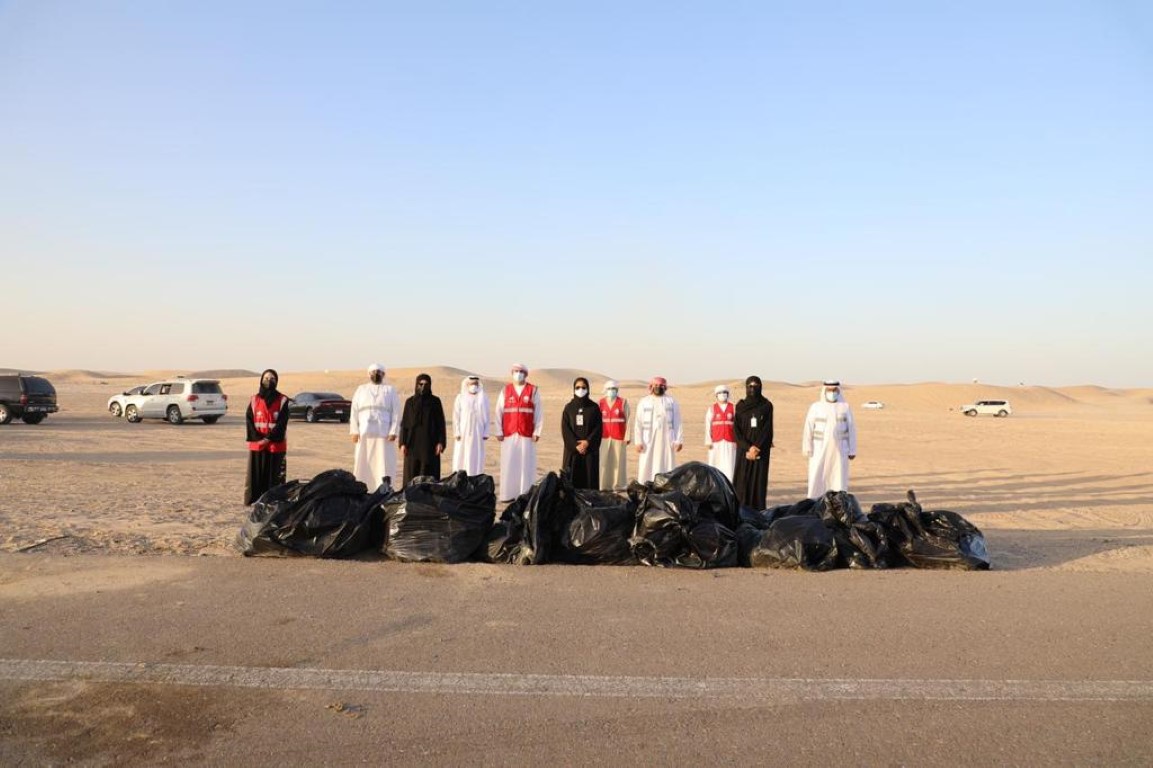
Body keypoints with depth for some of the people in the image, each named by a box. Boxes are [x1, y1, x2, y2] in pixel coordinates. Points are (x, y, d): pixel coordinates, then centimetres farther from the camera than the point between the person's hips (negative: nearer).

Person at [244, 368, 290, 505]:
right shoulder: (254, 400, 9)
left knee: (274, 476, -2)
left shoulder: (282, 400, 2)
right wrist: (258, 438, -12)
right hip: (256, 445, 2)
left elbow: (282, 423, -5)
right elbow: (249, 420, 1)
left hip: (276, 445, -2)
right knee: (256, 475, 3)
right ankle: (253, 502, 7)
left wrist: (269, 438, -14)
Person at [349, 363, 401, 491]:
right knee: (362, 463, 0)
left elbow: (396, 413, 2)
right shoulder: (361, 390, 16)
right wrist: (354, 431, -2)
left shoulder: (390, 390, 10)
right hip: (364, 433, 2)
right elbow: (354, 411, 10)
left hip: (384, 434, -2)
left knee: (384, 463, -6)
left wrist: (393, 432, -9)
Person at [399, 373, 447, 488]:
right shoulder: (410, 402, 6)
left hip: (430, 442, -1)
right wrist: (403, 443, -4)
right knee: (412, 475, -1)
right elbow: (404, 424, 5)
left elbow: (441, 423, 0)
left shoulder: (435, 401, 2)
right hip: (413, 442, 1)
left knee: (429, 475, -3)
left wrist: (440, 442, -10)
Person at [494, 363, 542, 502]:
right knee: (508, 464, 0)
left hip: (527, 435, -1)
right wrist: (499, 431, 0)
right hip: (508, 434, 1)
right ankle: (507, 494, 5)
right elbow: (498, 412, 6)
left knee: (526, 464, -2)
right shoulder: (505, 390, 8)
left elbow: (539, 413, 2)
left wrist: (537, 432, -4)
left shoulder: (533, 391, 5)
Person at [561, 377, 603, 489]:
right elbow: (565, 429, 0)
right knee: (571, 480, -4)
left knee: (590, 479, -4)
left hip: (590, 449, -1)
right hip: (572, 449, 1)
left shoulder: (594, 407, 6)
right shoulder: (568, 408, 8)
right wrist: (575, 445, -12)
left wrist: (587, 442, -14)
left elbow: (598, 428, -1)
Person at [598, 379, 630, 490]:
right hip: (604, 437, 2)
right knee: (604, 461, -1)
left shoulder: (623, 402, 3)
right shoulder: (600, 403, 8)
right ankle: (604, 485, 6)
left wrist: (627, 437, -7)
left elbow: (628, 420, -1)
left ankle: (618, 485, 7)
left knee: (618, 461, 0)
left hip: (619, 437, -2)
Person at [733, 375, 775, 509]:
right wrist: (748, 447, -13)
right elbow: (736, 430, -1)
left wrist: (756, 448, -12)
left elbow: (767, 430, -3)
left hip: (761, 450, -1)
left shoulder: (766, 406, 2)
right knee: (742, 481, -4)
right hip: (743, 450, 1)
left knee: (759, 481, -3)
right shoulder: (740, 406, 5)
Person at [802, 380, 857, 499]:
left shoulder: (845, 407, 0)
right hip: (819, 451, 0)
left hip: (839, 451, 1)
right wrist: (807, 450, -6)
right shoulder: (815, 407, -1)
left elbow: (851, 430, 3)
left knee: (839, 480, 2)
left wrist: (852, 450, 1)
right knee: (817, 479, -1)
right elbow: (808, 430, -2)